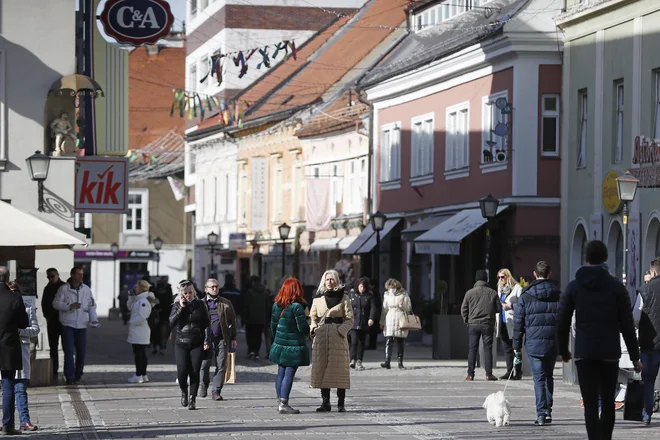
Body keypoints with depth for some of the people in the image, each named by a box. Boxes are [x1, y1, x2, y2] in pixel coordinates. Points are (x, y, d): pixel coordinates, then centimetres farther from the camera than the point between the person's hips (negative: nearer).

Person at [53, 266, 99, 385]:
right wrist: (69, 306, -19)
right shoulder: (63, 289, 0)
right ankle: (69, 377, -4)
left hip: (82, 325, 3)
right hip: (68, 325, -3)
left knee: (81, 351, 4)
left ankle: (78, 375, 18)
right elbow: (56, 303, -4)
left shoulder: (86, 289, 10)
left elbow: (92, 305, 14)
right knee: (68, 351, -8)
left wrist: (93, 319, -1)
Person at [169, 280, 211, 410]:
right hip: (181, 344, 0)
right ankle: (184, 392, 20)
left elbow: (207, 324, 5)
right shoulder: (177, 306, 4)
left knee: (194, 372, -4)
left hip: (197, 344, 0)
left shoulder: (200, 305, 4)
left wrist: (207, 341, -3)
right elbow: (171, 323, -9)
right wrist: (181, 308, -14)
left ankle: (192, 400, 5)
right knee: (182, 372, -9)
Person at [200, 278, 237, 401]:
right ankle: (204, 384, 28)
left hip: (222, 339, 1)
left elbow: (232, 321, 13)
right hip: (206, 339, -1)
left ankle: (216, 391, 5)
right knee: (204, 364, 1)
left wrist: (233, 338, 8)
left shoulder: (226, 303, 10)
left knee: (221, 366, -2)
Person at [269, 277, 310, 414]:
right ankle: (283, 404, -6)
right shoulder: (297, 307, -16)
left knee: (281, 372, 14)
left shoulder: (276, 305, 4)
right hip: (294, 346, -7)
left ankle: (280, 401, 21)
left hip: (279, 345, 7)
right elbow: (303, 328, -17)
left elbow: (273, 325, 12)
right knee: (289, 374, -4)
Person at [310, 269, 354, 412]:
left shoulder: (343, 298, 4)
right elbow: (313, 316, 17)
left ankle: (341, 403, -2)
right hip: (321, 336, 3)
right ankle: (325, 402, 7)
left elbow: (349, 319, 1)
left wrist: (342, 330, -14)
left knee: (339, 369, -5)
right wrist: (313, 327, -2)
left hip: (338, 336, -3)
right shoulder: (318, 298, 12)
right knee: (321, 369, 1)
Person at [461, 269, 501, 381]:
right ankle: (489, 374, 0)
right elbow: (499, 308, 3)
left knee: (472, 349, 5)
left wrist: (467, 320, 15)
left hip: (473, 324, 0)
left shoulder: (470, 293, -2)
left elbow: (464, 309, 1)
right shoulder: (492, 293, -2)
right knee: (488, 349, 4)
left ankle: (470, 374, 3)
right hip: (488, 325, 0)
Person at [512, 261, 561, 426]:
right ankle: (548, 411, 14)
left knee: (539, 378, -1)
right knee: (549, 376, 16)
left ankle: (541, 414, -8)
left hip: (534, 343, -2)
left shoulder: (525, 296, 0)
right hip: (553, 343, 2)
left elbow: (518, 323, 0)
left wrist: (517, 347, 5)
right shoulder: (559, 295, 4)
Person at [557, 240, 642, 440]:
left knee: (590, 404, -4)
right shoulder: (616, 286, -2)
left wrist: (563, 350, 16)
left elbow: (562, 322, 4)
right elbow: (627, 324, -3)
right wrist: (635, 356, 2)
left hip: (584, 354, 0)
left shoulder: (574, 286, 1)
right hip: (610, 353, 0)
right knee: (608, 401, 15)